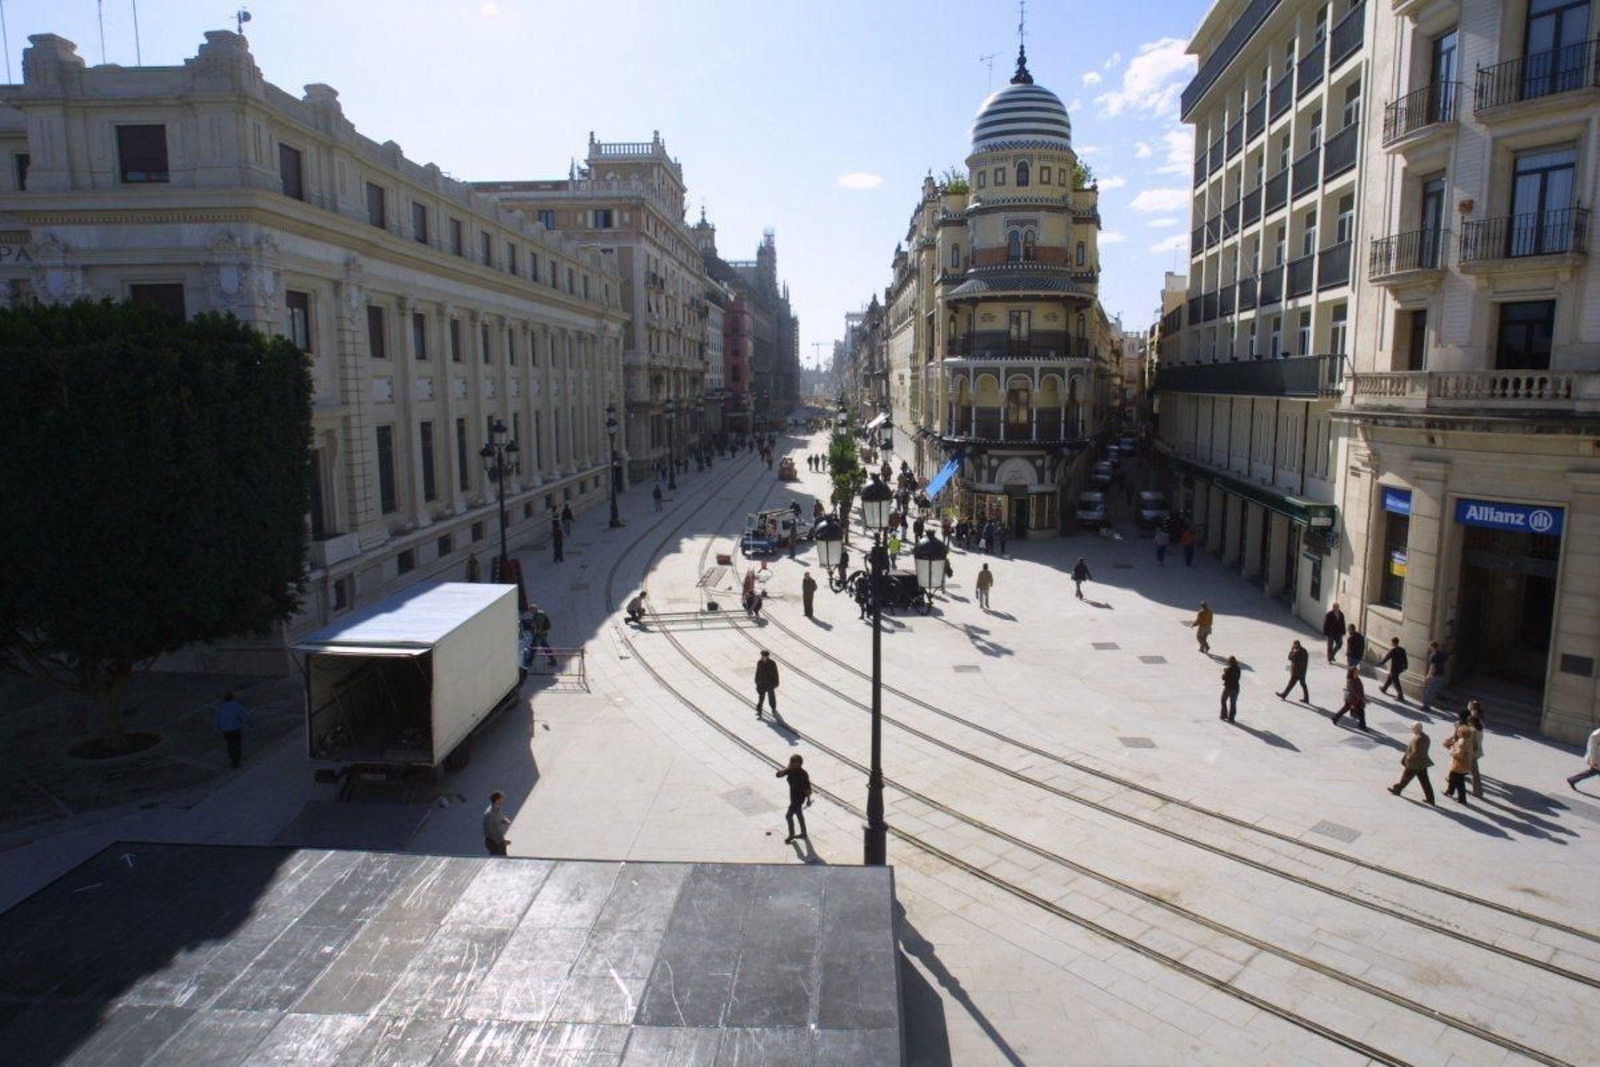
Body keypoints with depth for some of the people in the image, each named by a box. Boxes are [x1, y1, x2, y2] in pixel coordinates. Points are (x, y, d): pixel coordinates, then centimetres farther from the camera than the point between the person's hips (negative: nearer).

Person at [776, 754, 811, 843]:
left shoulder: (803, 774, -29)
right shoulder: (790, 770, -9)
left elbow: (808, 788, -21)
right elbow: (778, 775, -11)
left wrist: (808, 799, -13)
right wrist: (786, 769, -26)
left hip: (799, 798, -8)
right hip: (793, 796, 8)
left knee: (788, 816, 4)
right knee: (798, 814, 23)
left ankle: (791, 835, 26)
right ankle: (803, 833, 41)